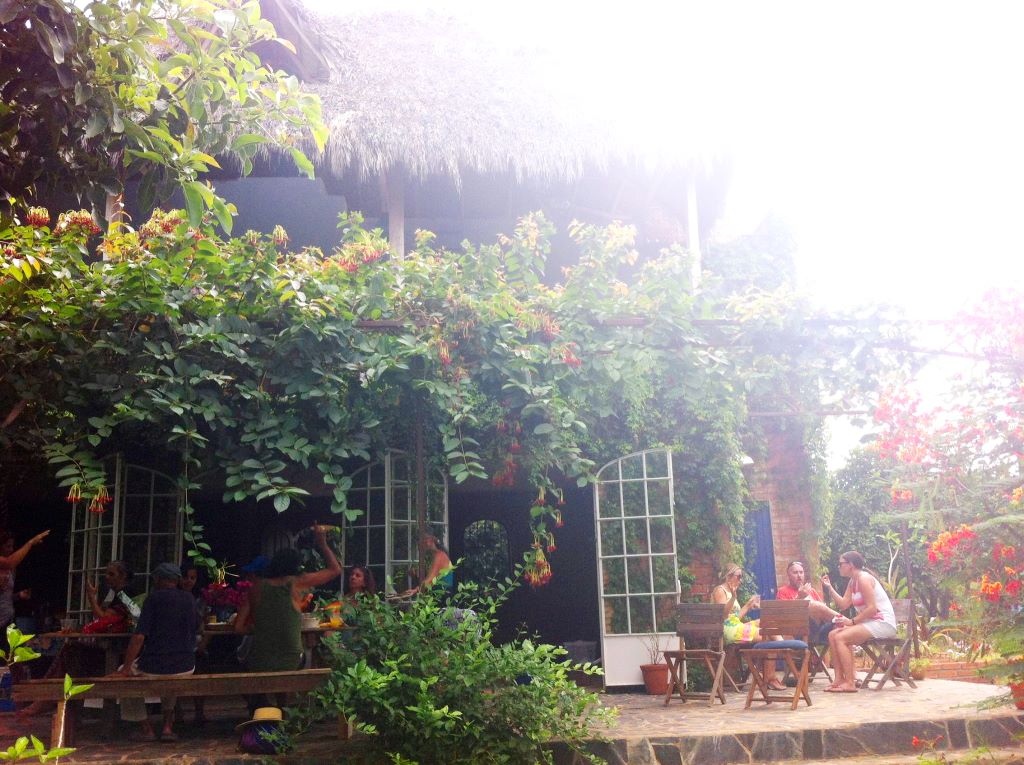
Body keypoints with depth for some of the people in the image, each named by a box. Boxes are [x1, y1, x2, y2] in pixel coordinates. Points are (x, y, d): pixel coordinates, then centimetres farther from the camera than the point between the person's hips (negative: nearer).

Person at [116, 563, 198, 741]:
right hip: (185, 667, 5)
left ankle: (146, 729, 20)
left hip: (154, 666, -5)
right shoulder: (189, 599, 9)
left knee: (123, 675, 26)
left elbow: (139, 636, -14)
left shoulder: (154, 598, -5)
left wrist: (126, 668, -9)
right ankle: (168, 726, 25)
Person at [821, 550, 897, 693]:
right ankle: (839, 679, -2)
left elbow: (872, 608, -22)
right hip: (870, 623, 10)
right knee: (832, 635, 2)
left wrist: (852, 621, -19)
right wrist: (829, 587, 7)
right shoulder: (852, 582, 15)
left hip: (882, 623, -10)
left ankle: (850, 683, -20)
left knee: (840, 638, -21)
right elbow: (843, 604, 7)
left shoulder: (863, 578, -15)